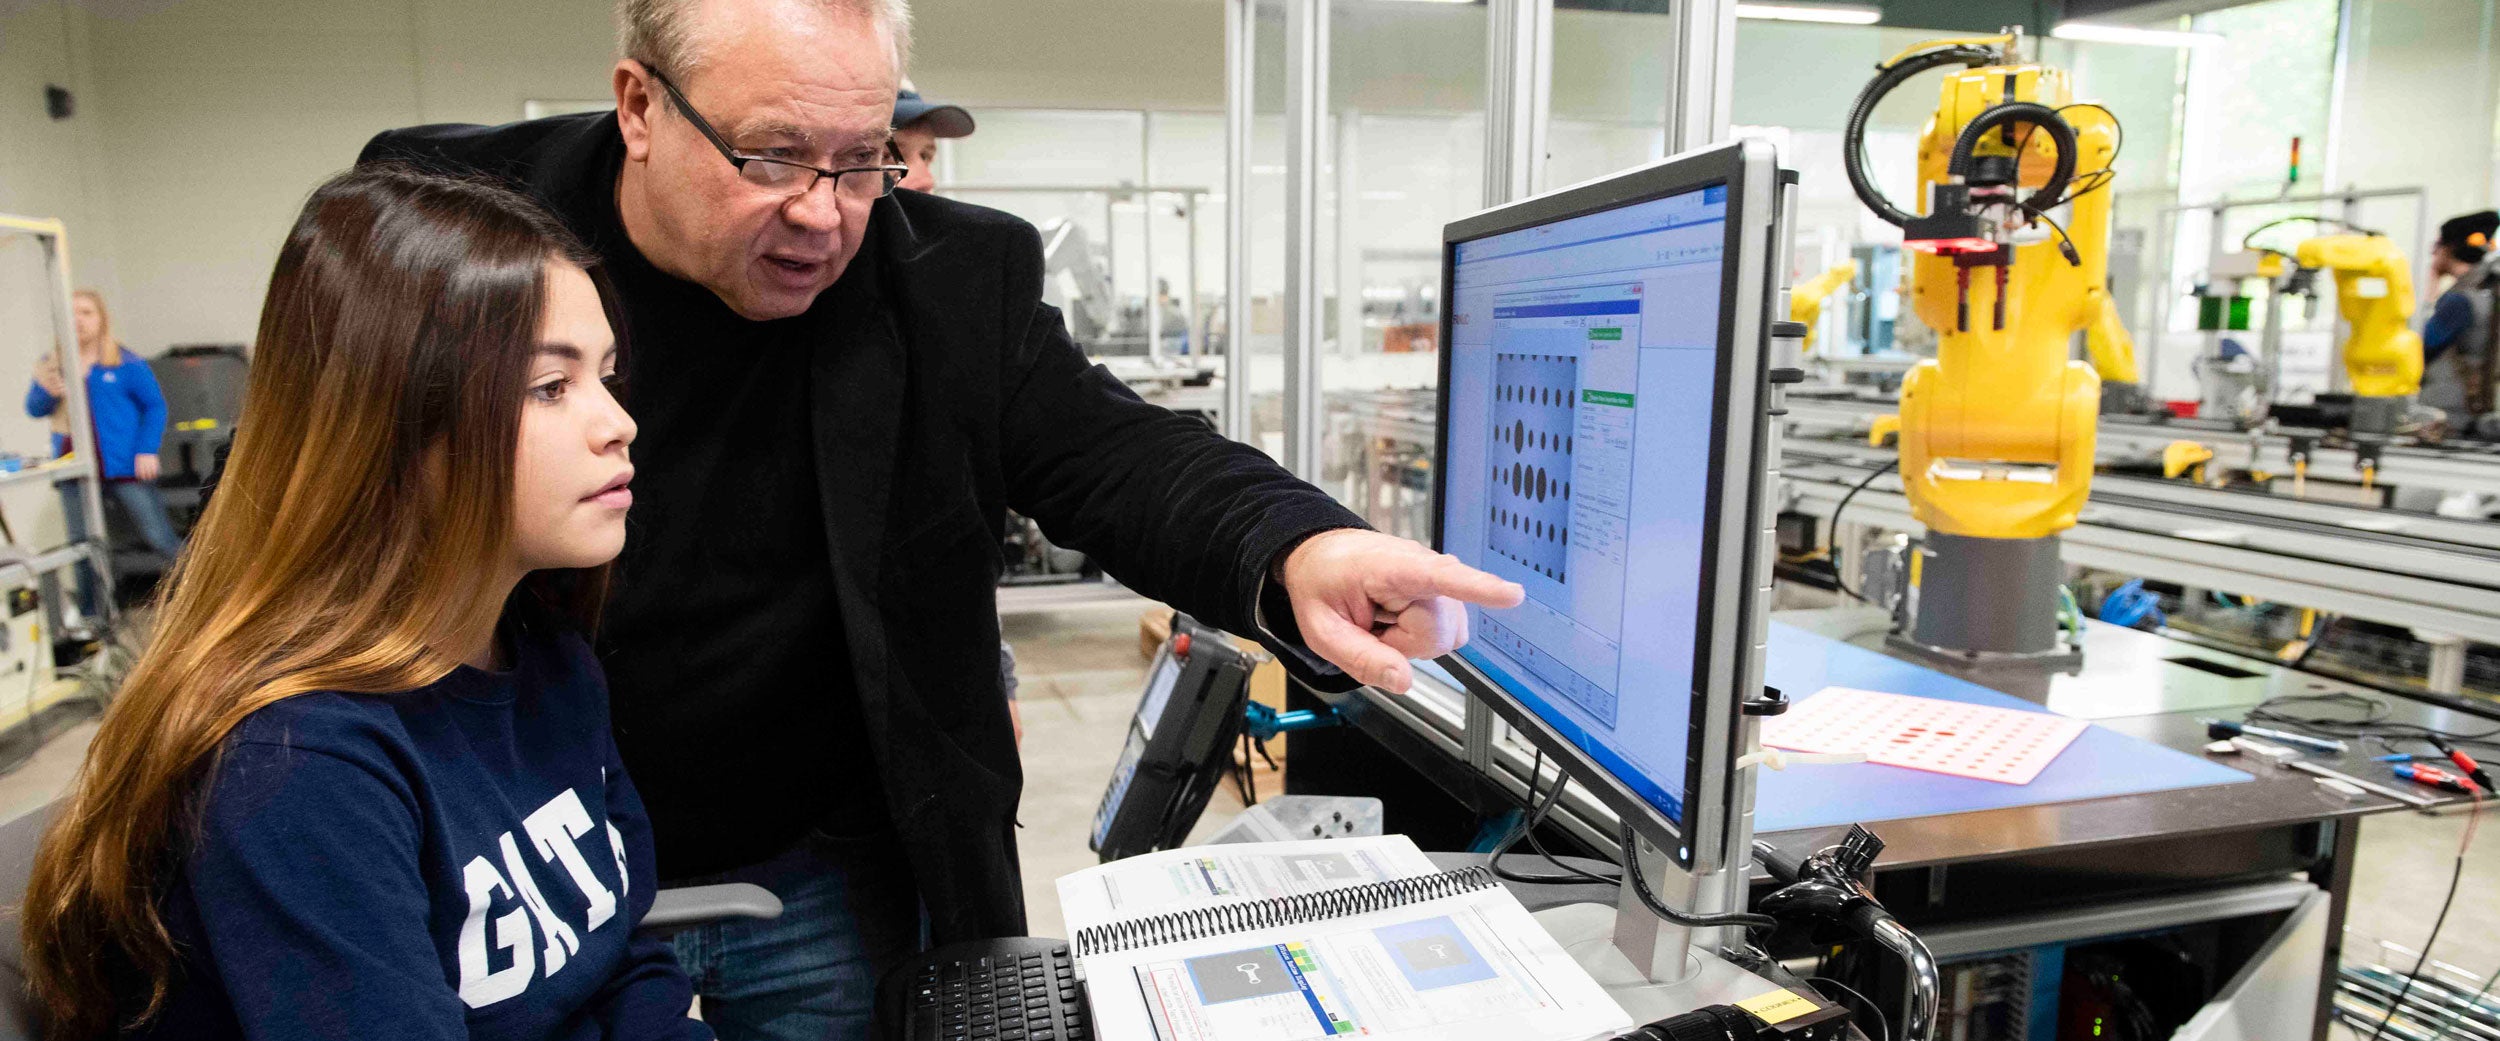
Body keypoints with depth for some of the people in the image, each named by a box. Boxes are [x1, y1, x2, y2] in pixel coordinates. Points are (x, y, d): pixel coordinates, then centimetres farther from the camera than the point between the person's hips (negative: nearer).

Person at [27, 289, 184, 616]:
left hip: (124, 465, -5)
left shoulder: (125, 363, -2)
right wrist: (47, 391, -14)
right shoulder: (54, 364, 9)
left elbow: (155, 405, -1)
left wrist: (148, 451, -10)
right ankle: (89, 616, 22)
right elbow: (33, 409, 9)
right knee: (81, 543, 12)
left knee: (160, 538, -5)